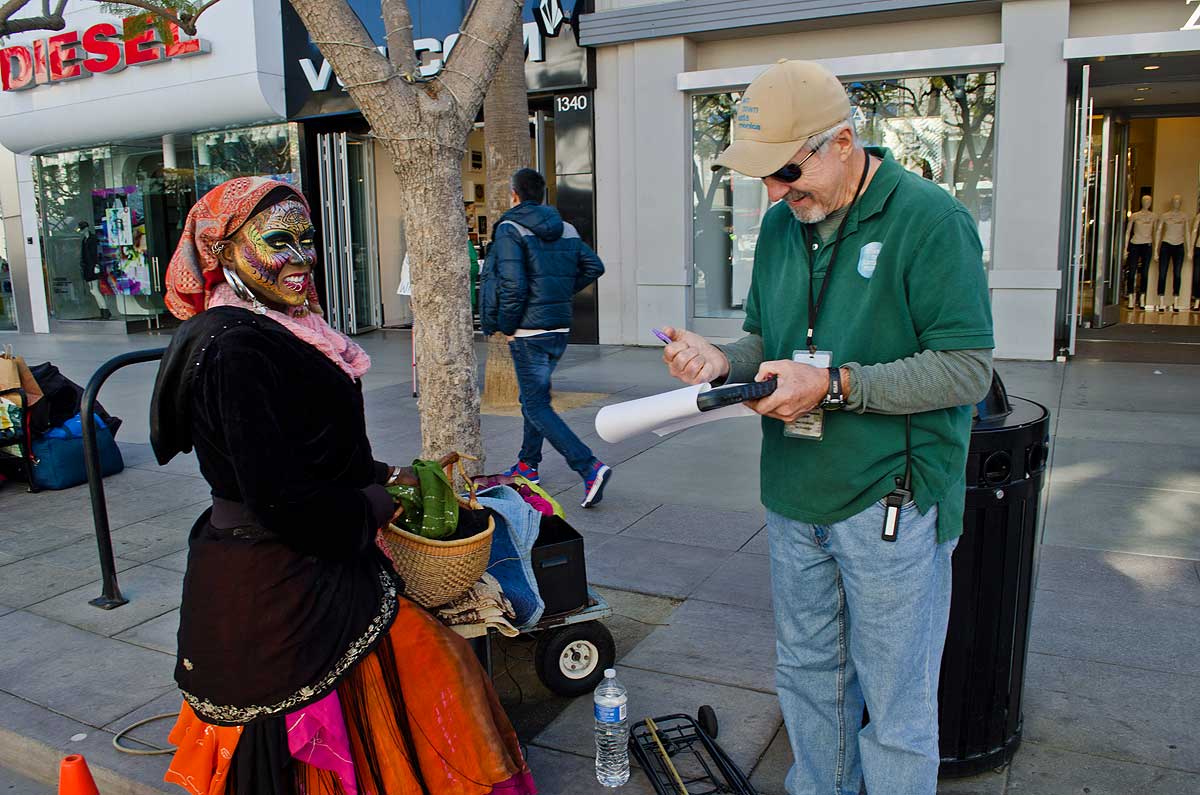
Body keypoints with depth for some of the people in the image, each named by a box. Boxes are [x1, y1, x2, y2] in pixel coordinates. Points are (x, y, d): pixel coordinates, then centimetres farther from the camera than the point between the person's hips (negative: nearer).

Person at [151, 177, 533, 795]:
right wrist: (372, 508, -11)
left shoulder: (265, 332, 9)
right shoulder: (236, 348, -22)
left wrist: (384, 476, 8)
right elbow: (277, 496, -25)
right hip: (277, 589, -10)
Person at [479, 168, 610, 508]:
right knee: (533, 396, 23)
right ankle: (527, 464, 33)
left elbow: (512, 286, -20)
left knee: (537, 407, -4)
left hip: (529, 332, -8)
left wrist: (505, 327, -7)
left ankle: (590, 468, -16)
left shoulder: (509, 230, -11)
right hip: (561, 328, 8)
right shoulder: (566, 229, 10)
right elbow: (594, 266, 13)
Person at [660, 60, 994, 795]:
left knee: (895, 707, 9)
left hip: (889, 504, -6)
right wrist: (723, 362, -6)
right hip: (795, 498, 7)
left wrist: (836, 385, -24)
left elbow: (967, 369, -17)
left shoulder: (930, 219, -13)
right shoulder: (781, 224, 8)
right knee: (807, 677, 22)